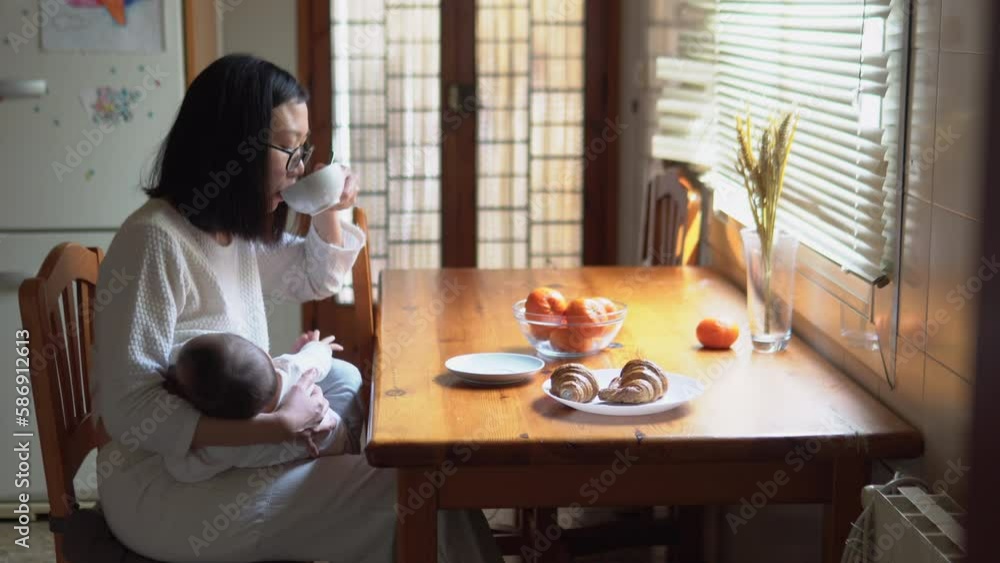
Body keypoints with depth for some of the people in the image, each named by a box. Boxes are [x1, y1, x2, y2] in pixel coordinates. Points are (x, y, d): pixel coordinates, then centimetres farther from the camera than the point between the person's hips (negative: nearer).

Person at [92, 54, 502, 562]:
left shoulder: (238, 229, 6)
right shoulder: (153, 241, -23)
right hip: (166, 483, -9)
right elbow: (131, 412, -28)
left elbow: (316, 279, 24)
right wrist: (280, 426, -29)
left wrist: (328, 211, 4)